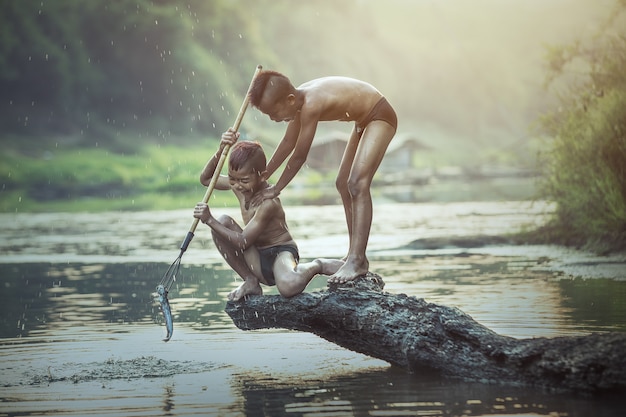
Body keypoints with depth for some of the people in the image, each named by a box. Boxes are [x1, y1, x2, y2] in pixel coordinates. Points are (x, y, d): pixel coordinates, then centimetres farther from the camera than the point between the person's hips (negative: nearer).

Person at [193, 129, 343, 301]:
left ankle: (316, 266, -3)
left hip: (280, 253, -7)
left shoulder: (268, 203, -25)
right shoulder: (238, 186, 0)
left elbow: (242, 242, -25)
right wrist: (221, 151, -8)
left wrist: (210, 220, -28)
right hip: (257, 260, 8)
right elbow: (206, 178, 9)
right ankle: (251, 282, -2)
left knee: (288, 286, -43)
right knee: (223, 223, -14)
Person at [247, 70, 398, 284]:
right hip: (364, 121, 10)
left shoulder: (311, 105, -33)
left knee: (357, 183, -22)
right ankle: (355, 255, 21)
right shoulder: (299, 99, -5)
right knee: (343, 183, 14)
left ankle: (357, 260, -26)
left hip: (381, 117, -10)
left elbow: (299, 156, -26)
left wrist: (276, 189, -15)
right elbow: (288, 143, 8)